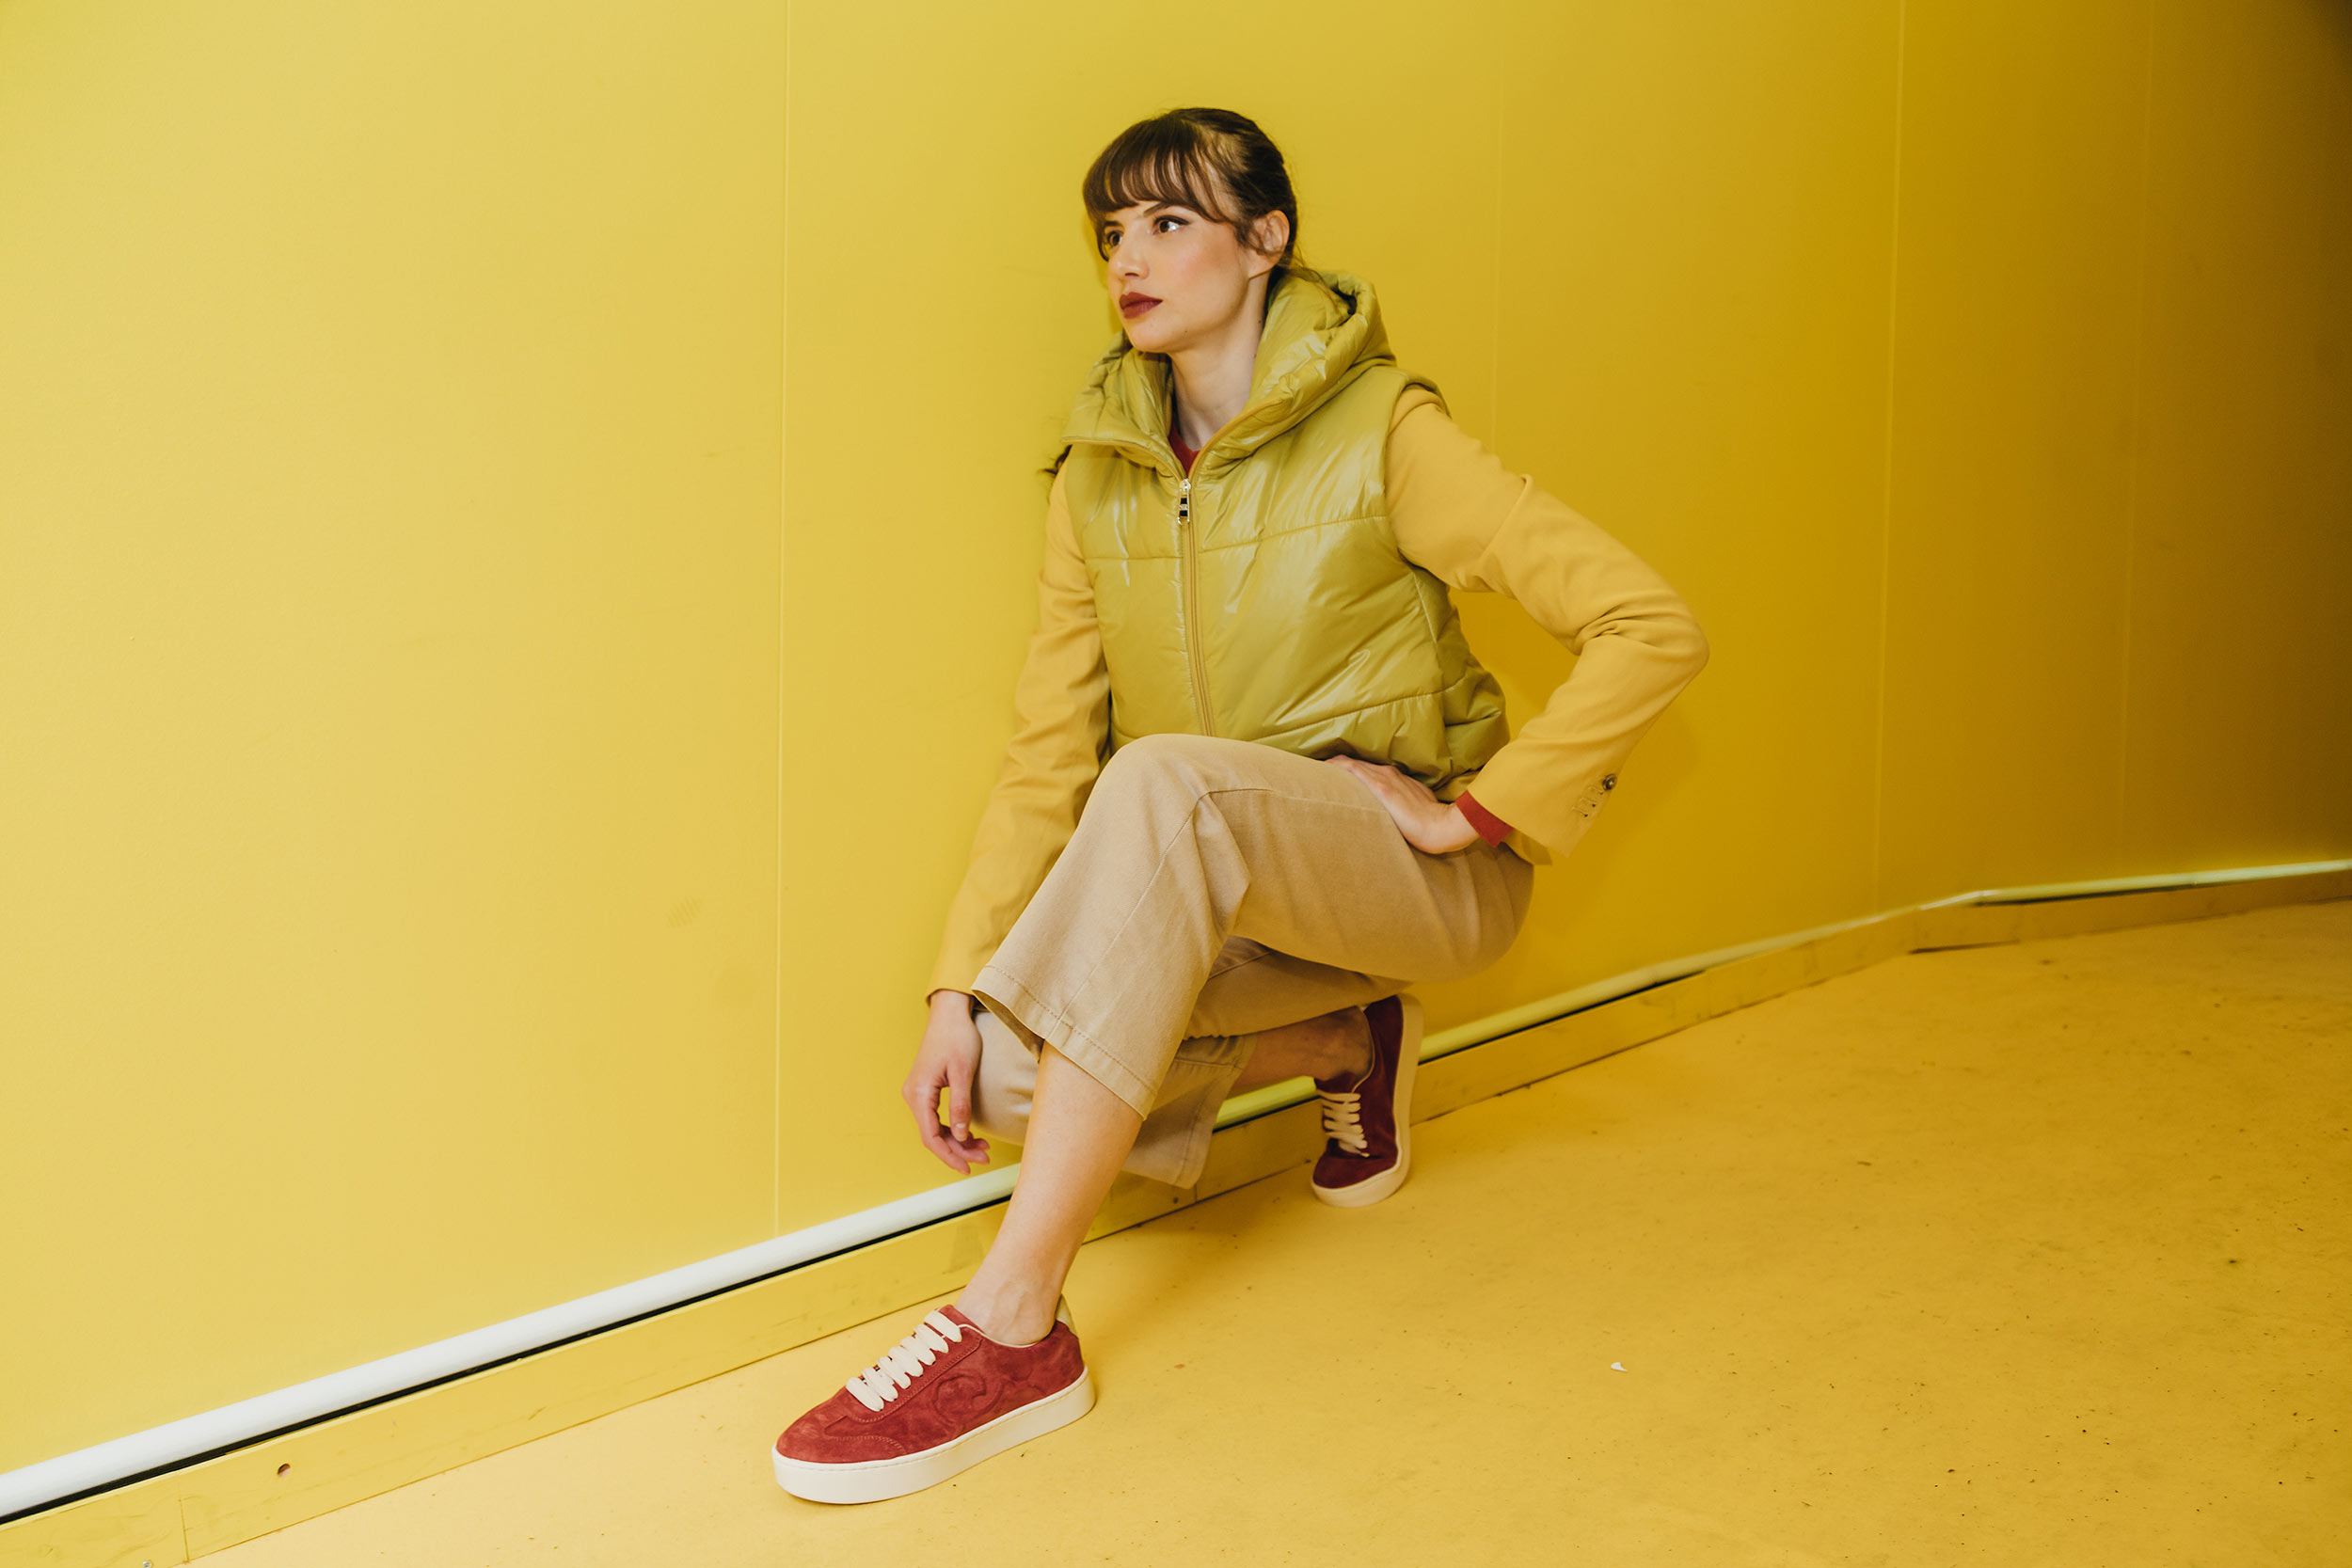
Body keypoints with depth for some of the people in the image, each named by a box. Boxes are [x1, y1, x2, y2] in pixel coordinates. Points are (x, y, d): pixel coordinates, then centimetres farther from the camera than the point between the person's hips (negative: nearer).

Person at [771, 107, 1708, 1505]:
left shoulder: (1383, 435, -11)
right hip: (1219, 892, 6)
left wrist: (1469, 811, -18)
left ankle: (1017, 1325, -36)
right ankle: (1348, 1043, 9)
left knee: (1164, 781, -35)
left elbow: (1653, 629, -16)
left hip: (1424, 876, -5)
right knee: (1008, 1069, -20)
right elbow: (1048, 753, -2)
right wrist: (961, 984, -11)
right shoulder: (1101, 474, 3)